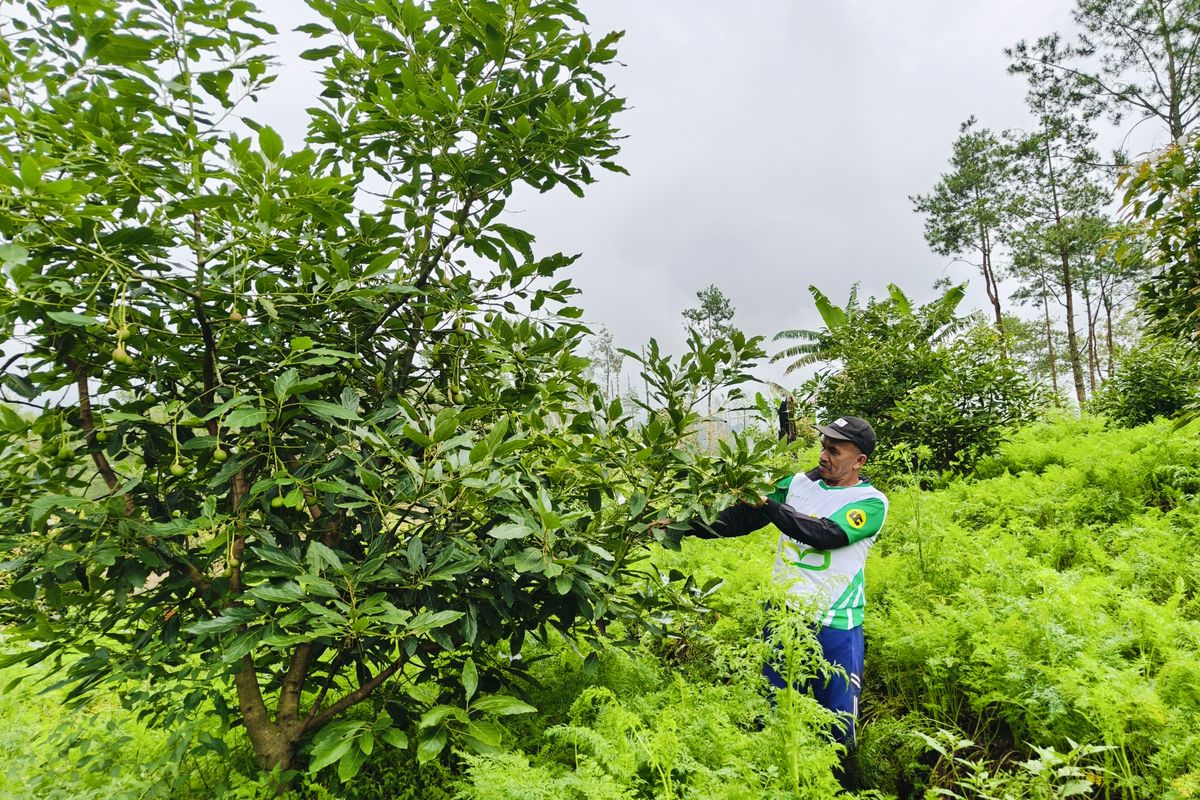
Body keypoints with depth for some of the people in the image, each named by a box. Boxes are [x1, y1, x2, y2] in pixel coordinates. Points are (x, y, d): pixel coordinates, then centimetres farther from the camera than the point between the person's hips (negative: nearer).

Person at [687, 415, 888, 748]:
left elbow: (825, 534, -25)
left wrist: (767, 504, -32)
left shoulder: (872, 502, -9)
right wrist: (689, 525, -8)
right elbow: (743, 517, 2)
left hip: (834, 625, -4)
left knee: (837, 719, 9)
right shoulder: (798, 483, 3)